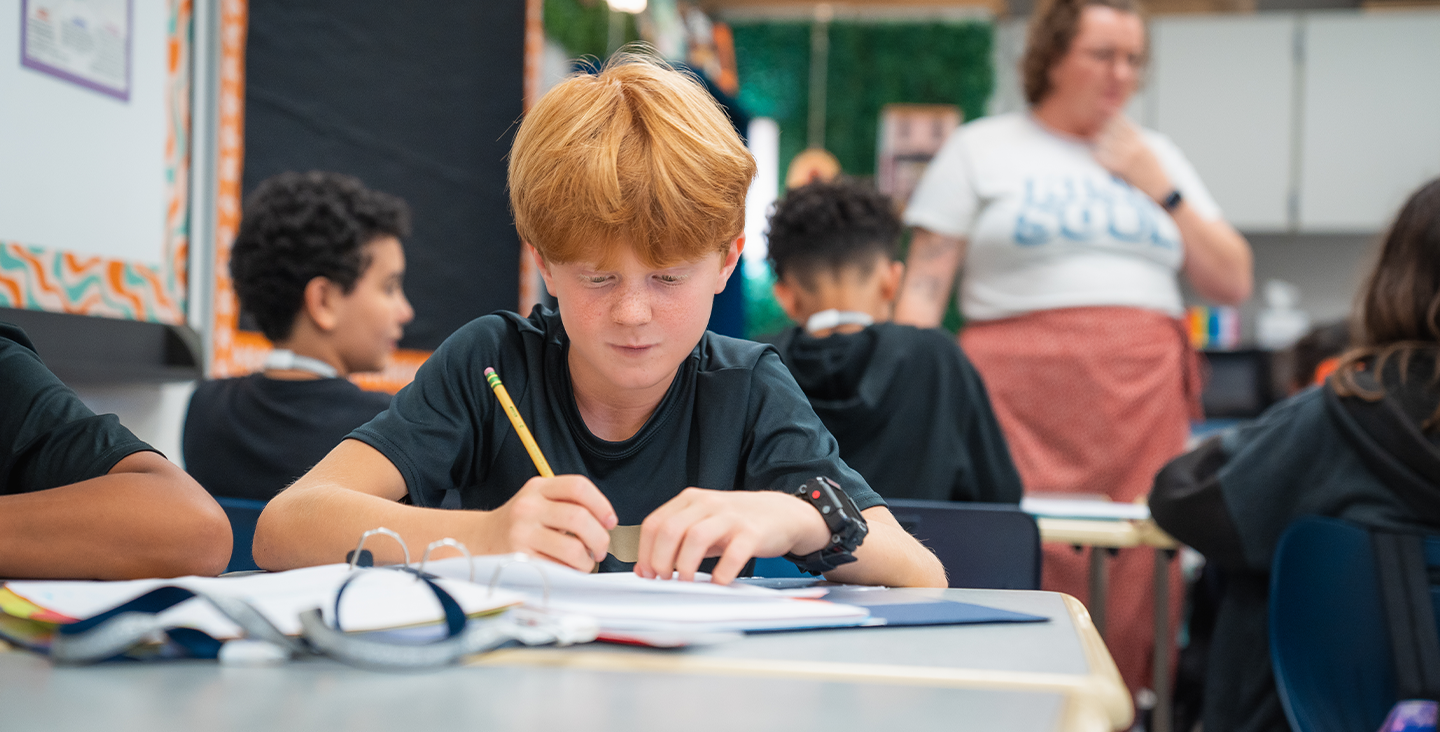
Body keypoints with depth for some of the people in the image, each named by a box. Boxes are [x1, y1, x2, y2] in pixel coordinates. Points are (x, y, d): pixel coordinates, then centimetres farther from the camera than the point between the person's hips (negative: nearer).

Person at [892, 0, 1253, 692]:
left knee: (1136, 587, -4)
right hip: (1024, 397, -3)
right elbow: (922, 290, 4)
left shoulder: (1156, 156, 21)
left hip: (1147, 400, 3)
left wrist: (1160, 188, 6)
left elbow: (1232, 285, 15)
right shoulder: (980, 148, 10)